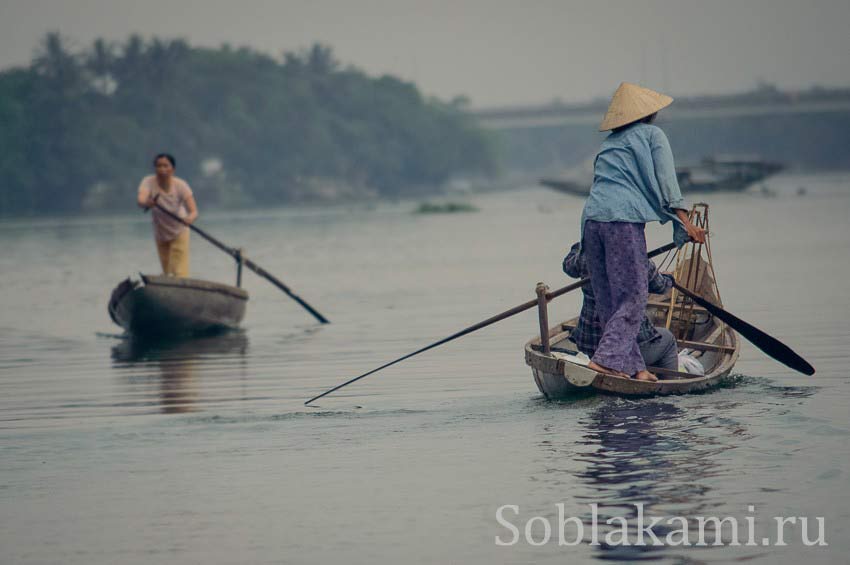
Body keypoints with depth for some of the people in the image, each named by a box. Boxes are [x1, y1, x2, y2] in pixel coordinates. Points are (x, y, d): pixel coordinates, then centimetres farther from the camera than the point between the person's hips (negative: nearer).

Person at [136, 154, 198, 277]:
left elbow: (194, 211, -33)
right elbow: (140, 199, -43)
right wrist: (146, 203, -67)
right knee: (167, 274, 14)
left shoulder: (180, 185, -24)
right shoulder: (148, 182, -22)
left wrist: (190, 218, -58)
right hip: (160, 234, 2)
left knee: (180, 273, -12)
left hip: (179, 233, -2)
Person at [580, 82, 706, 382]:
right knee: (632, 297, -5)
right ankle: (605, 359, -18)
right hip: (624, 219, -6)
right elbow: (665, 181, -1)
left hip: (591, 219, 6)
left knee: (608, 301, 7)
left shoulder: (608, 144, 28)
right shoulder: (652, 135, 11)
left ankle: (632, 366, 5)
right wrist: (685, 223, -5)